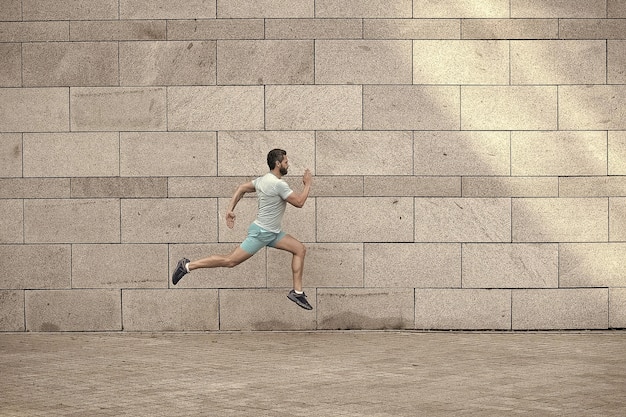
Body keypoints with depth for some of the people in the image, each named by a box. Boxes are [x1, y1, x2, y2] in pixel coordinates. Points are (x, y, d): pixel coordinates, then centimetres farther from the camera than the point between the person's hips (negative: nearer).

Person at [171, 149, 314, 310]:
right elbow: (299, 202, -18)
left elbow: (242, 188, 13)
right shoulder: (279, 184, -22)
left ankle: (297, 292, 7)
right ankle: (188, 266, 1)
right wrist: (307, 184, -4)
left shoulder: (263, 179, 8)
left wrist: (230, 209, 9)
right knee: (230, 261, -6)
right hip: (261, 233, -10)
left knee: (300, 249, 5)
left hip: (272, 233, 10)